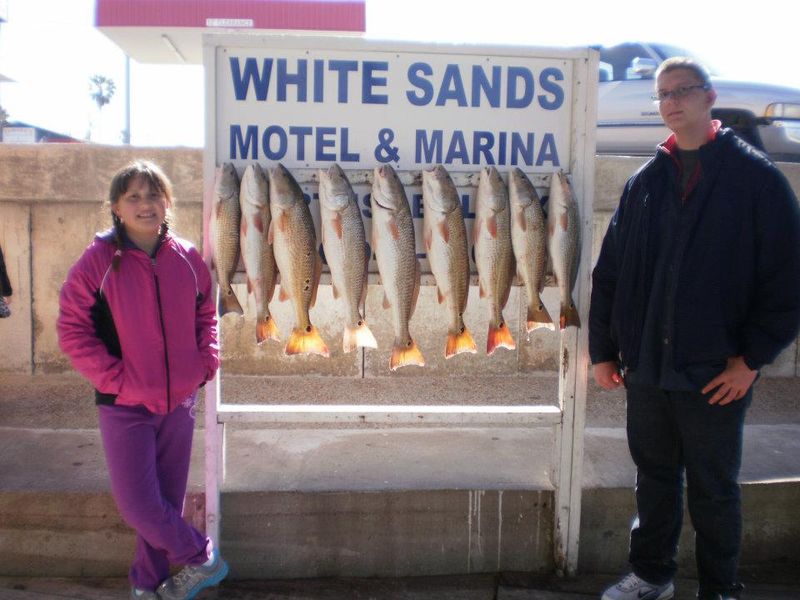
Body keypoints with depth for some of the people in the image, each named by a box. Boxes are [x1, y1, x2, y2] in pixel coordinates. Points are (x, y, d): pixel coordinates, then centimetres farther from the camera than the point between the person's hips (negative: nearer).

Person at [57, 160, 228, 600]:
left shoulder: (187, 258, 0)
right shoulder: (99, 260, -10)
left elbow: (205, 313, 13)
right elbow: (72, 329, -8)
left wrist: (206, 363, 1)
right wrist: (113, 377, -13)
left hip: (180, 401, 3)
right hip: (125, 406, -3)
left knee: (166, 497, 14)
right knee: (137, 502, -2)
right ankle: (201, 557, 23)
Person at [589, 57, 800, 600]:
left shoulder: (756, 178, -4)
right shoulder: (645, 181, 8)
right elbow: (609, 271, 9)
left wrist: (751, 357, -11)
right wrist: (603, 349, 6)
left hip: (717, 373, -3)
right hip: (645, 367, 4)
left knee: (714, 488, 11)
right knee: (654, 476, 17)